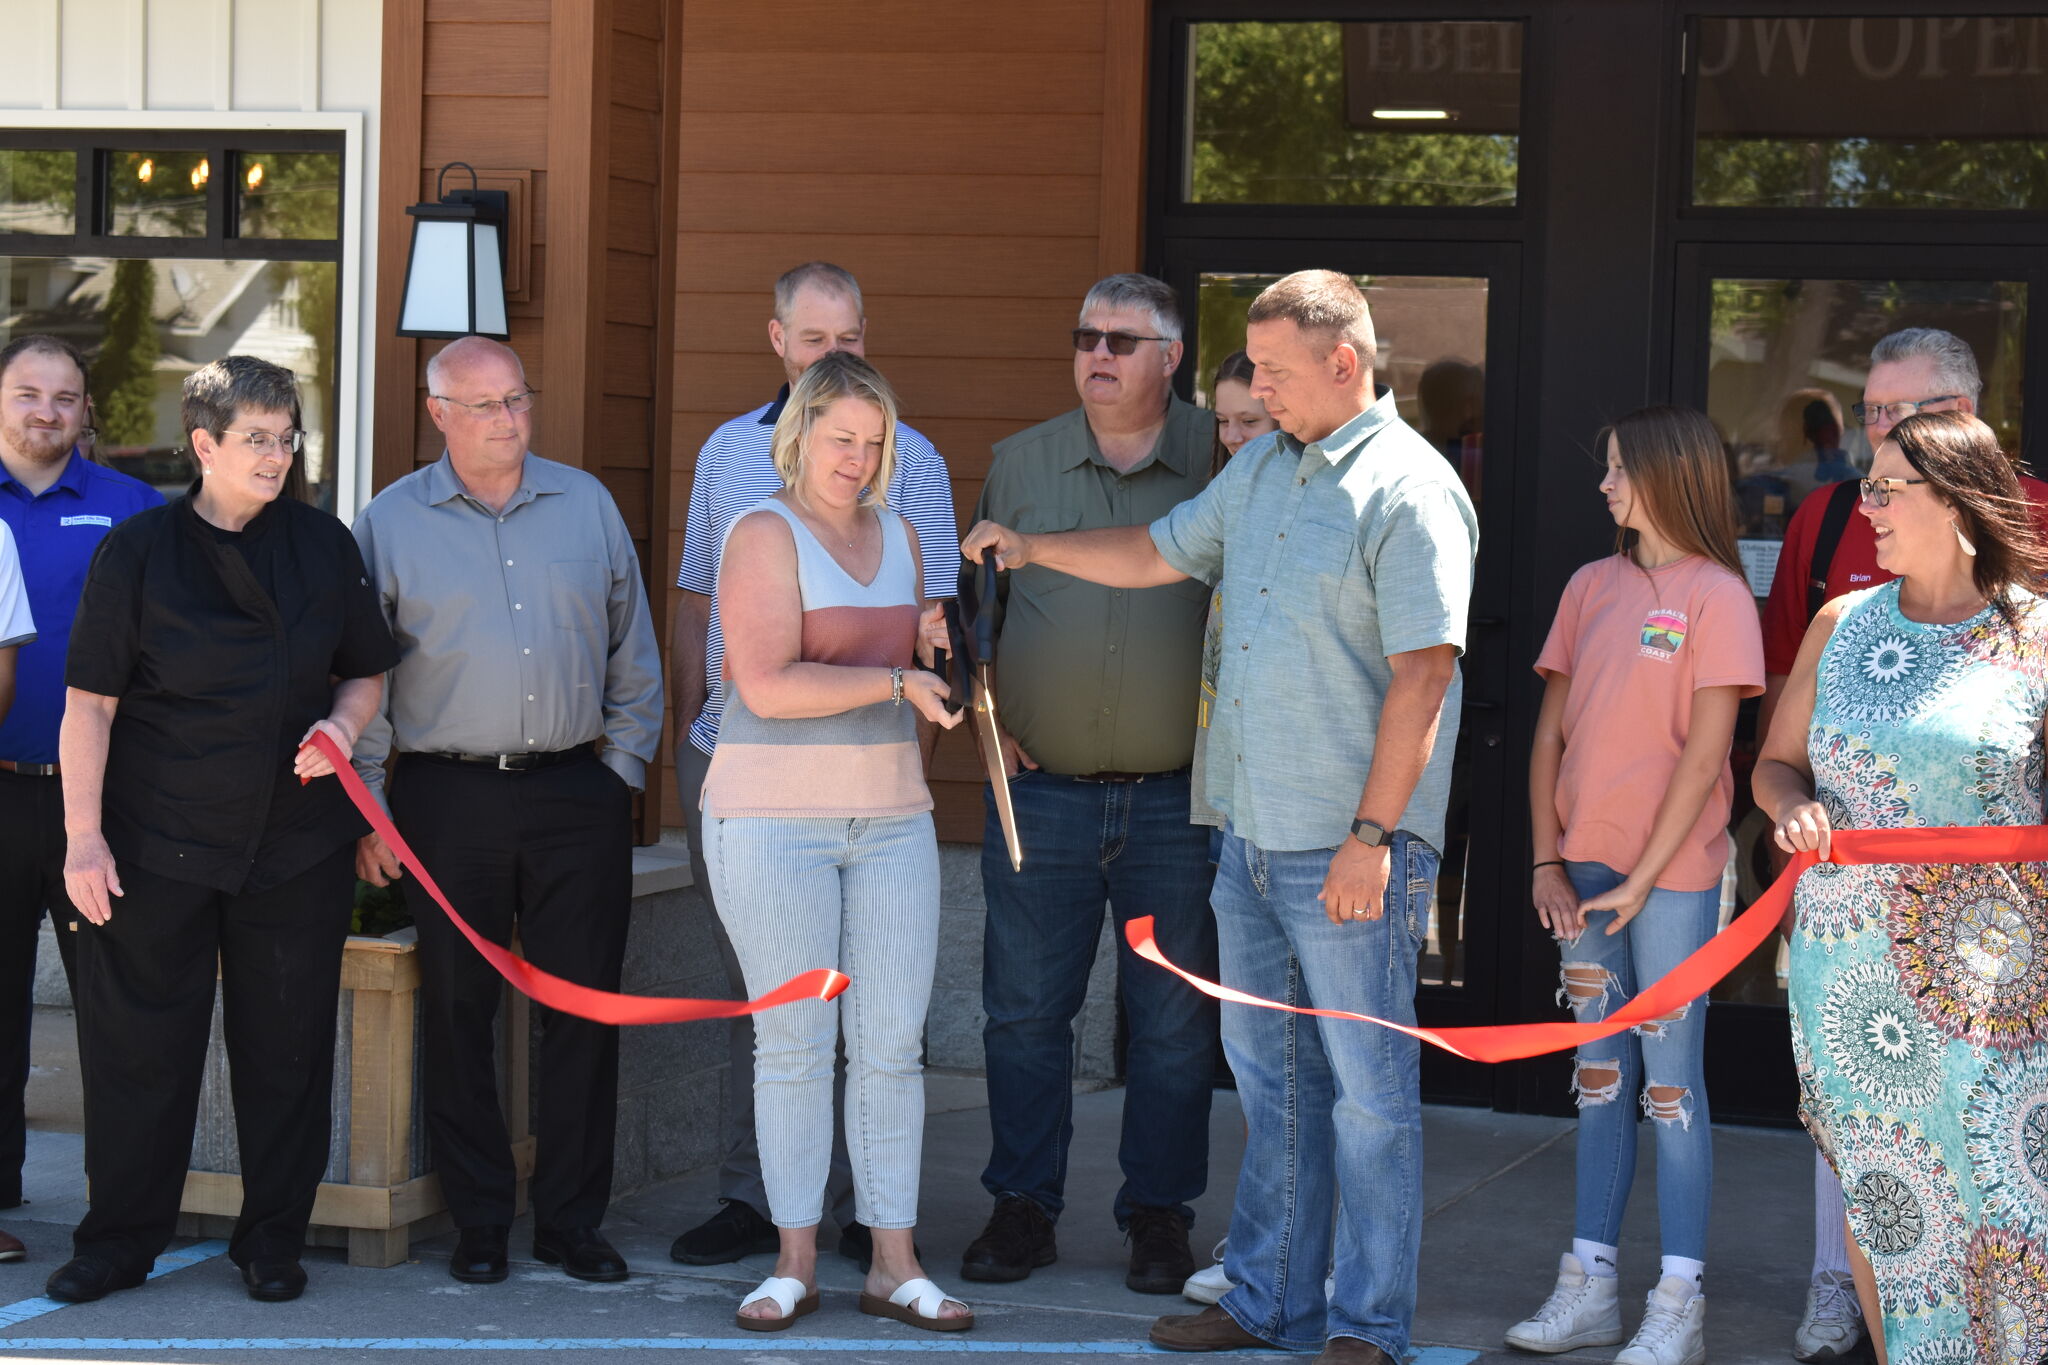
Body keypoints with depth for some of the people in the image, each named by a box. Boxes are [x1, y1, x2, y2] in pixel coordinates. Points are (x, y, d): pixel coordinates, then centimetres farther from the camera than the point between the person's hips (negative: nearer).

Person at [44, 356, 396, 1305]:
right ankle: (120, 1238, 17)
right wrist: (84, 837, -9)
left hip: (297, 841, 2)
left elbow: (366, 671, 16)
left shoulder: (323, 544, 5)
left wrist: (342, 723, -7)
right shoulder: (138, 551, -4)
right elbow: (90, 702, -4)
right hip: (155, 844, -2)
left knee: (286, 1045, 7)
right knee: (136, 1045, 4)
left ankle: (273, 1238, 20)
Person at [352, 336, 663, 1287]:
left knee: (584, 1007, 2)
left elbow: (631, 651, 15)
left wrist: (624, 767, 8)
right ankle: (478, 1222, 13)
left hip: (576, 791, 2)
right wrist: (367, 810, -1)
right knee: (457, 1011, 2)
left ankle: (572, 1220, 12)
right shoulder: (391, 522, 3)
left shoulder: (585, 504, 9)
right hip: (448, 797, -2)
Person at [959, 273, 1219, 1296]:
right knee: (1024, 1010, 6)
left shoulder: (1219, 462, 0)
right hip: (1040, 787, 2)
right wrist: (987, 715, 4)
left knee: (1173, 1020, 5)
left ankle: (1159, 1214, 16)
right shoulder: (1019, 463, 8)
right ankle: (1023, 1208, 17)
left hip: (1174, 797, -2)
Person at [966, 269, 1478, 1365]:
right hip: (1251, 833, 9)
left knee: (1367, 1089, 0)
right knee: (1271, 1076, 15)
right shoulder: (1262, 468, 13)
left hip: (1350, 850, -9)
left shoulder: (1410, 492, -13)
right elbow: (1161, 552, 29)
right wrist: (1033, 550, 22)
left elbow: (1422, 674, -18)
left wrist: (1370, 837, -21)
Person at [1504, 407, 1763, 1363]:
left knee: (1670, 1078, -3)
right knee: (1599, 1076, 10)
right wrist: (1547, 862, 2)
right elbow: (1552, 734, 11)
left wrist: (1640, 880, -12)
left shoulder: (1715, 595, -6)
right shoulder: (1592, 587, 10)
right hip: (1586, 870, 5)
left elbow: (1704, 756, -10)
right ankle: (1590, 1288, 15)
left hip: (1672, 872, -5)